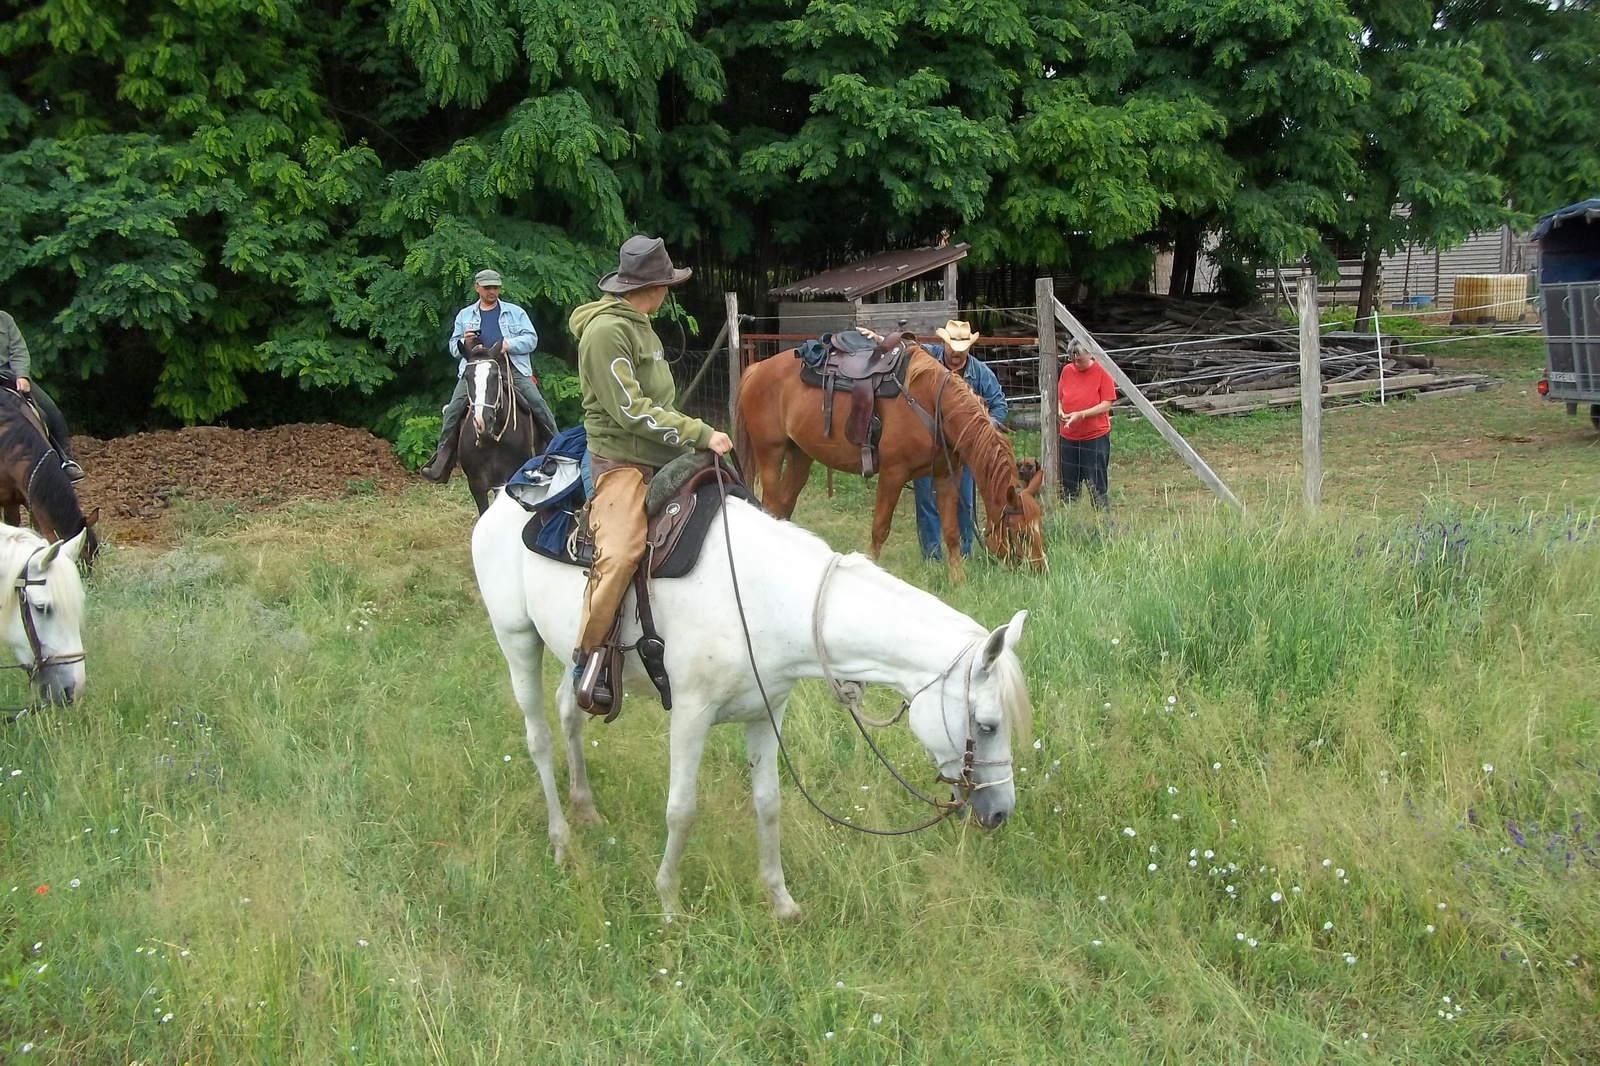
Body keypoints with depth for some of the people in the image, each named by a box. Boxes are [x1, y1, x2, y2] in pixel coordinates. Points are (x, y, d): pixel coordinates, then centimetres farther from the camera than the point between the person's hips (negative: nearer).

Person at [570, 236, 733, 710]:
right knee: (620, 552, -28)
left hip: (661, 460, 10)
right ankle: (588, 659, -20)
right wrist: (700, 434, -18)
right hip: (622, 462, -10)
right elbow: (631, 411, -19)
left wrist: (694, 438, 11)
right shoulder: (606, 330, -13)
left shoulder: (637, 326, 19)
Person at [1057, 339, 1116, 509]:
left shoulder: (1102, 372, -7)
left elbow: (1106, 405, -11)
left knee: (1097, 485, -2)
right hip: (1068, 437, 4)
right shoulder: (1067, 371, 5)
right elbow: (1059, 398, 13)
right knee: (1068, 486, 8)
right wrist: (1060, 412, -10)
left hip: (1095, 437, -4)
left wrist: (1080, 414, -21)